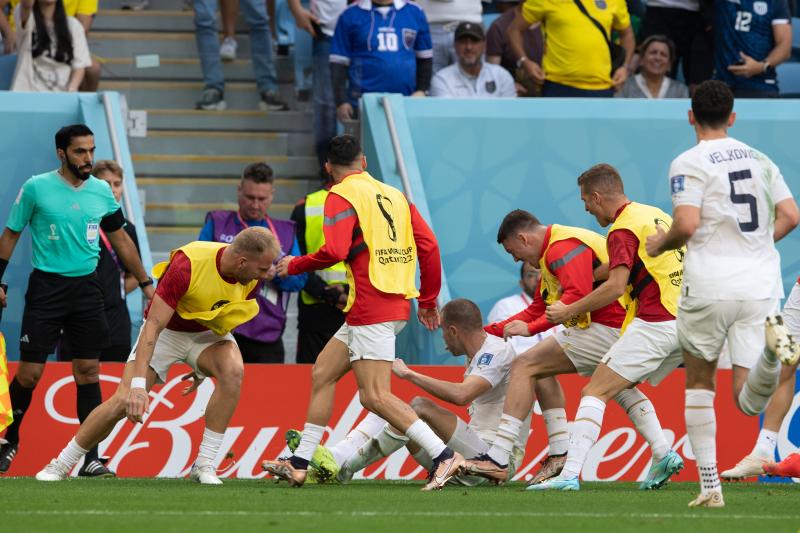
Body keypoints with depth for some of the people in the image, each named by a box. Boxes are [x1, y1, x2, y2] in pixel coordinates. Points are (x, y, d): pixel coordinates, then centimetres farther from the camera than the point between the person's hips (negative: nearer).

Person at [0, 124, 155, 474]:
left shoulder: (101, 191, 6)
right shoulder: (36, 188, -5)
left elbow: (120, 239, 16)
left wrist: (145, 283, 18)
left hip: (86, 288, 3)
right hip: (46, 286, -3)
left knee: (88, 371, -1)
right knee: (29, 372, -3)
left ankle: (90, 455, 2)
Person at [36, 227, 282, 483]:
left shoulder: (254, 275, -17)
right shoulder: (187, 266, -35)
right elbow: (153, 325, -34)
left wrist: (204, 368, 11)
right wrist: (138, 384, -43)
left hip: (208, 333, 3)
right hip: (167, 330, -3)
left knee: (233, 371, -29)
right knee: (122, 402, -15)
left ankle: (204, 465, -20)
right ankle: (60, 465, 6)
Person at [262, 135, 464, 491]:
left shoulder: (341, 196, -5)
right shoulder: (393, 194, 16)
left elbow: (335, 251, -18)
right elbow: (428, 246, 11)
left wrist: (294, 266, -1)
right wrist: (428, 300, 19)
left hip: (371, 310, -9)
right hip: (396, 303, 9)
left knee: (374, 396, -12)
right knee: (322, 373, 16)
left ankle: (444, 457, -20)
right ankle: (299, 465, 19)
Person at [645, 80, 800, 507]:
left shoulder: (689, 163, -3)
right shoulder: (760, 160, 14)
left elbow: (687, 224, -15)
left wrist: (659, 244, 6)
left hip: (710, 284, -3)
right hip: (761, 287, 3)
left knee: (699, 382, 17)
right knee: (749, 402, -2)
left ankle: (709, 485, 10)